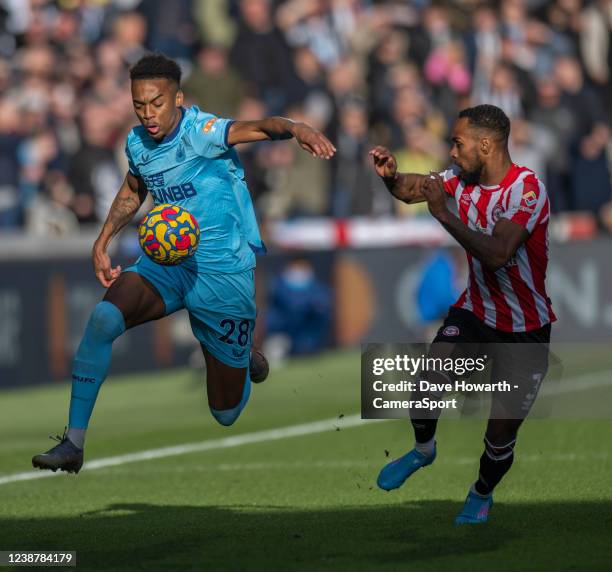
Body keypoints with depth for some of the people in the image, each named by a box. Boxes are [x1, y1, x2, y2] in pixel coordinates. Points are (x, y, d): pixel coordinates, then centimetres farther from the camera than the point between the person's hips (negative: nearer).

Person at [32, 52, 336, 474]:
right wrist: (103, 243, 13)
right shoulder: (137, 143, 1)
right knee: (103, 318, -28)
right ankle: (73, 445, -23)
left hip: (224, 273, -4)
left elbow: (257, 128, -40)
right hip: (164, 263, 4)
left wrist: (294, 129, -61)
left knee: (227, 414, 4)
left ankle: (244, 360, 43)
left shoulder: (201, 131, -19)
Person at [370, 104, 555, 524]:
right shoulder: (462, 178, -6)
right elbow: (410, 190, 10)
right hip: (475, 312, 5)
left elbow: (497, 255, -38)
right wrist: (390, 177, -14)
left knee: (501, 435, 3)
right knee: (426, 390, -15)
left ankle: (482, 494, 34)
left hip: (525, 331, -5)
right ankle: (424, 450, 18)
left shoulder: (526, 188, -27)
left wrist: (444, 214, -33)